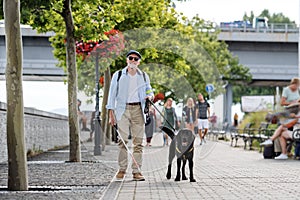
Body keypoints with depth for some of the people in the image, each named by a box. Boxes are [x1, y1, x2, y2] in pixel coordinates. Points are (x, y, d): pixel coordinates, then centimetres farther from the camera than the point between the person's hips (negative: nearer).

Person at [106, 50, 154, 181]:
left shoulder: (144, 76, 14)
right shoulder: (118, 75, 8)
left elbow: (149, 91, 24)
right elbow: (112, 95, 7)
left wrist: (150, 96, -1)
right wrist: (111, 114, -1)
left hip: (138, 109, 2)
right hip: (122, 109, -2)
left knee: (138, 141, -4)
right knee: (123, 140, -8)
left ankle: (136, 171, -4)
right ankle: (122, 169, 0)